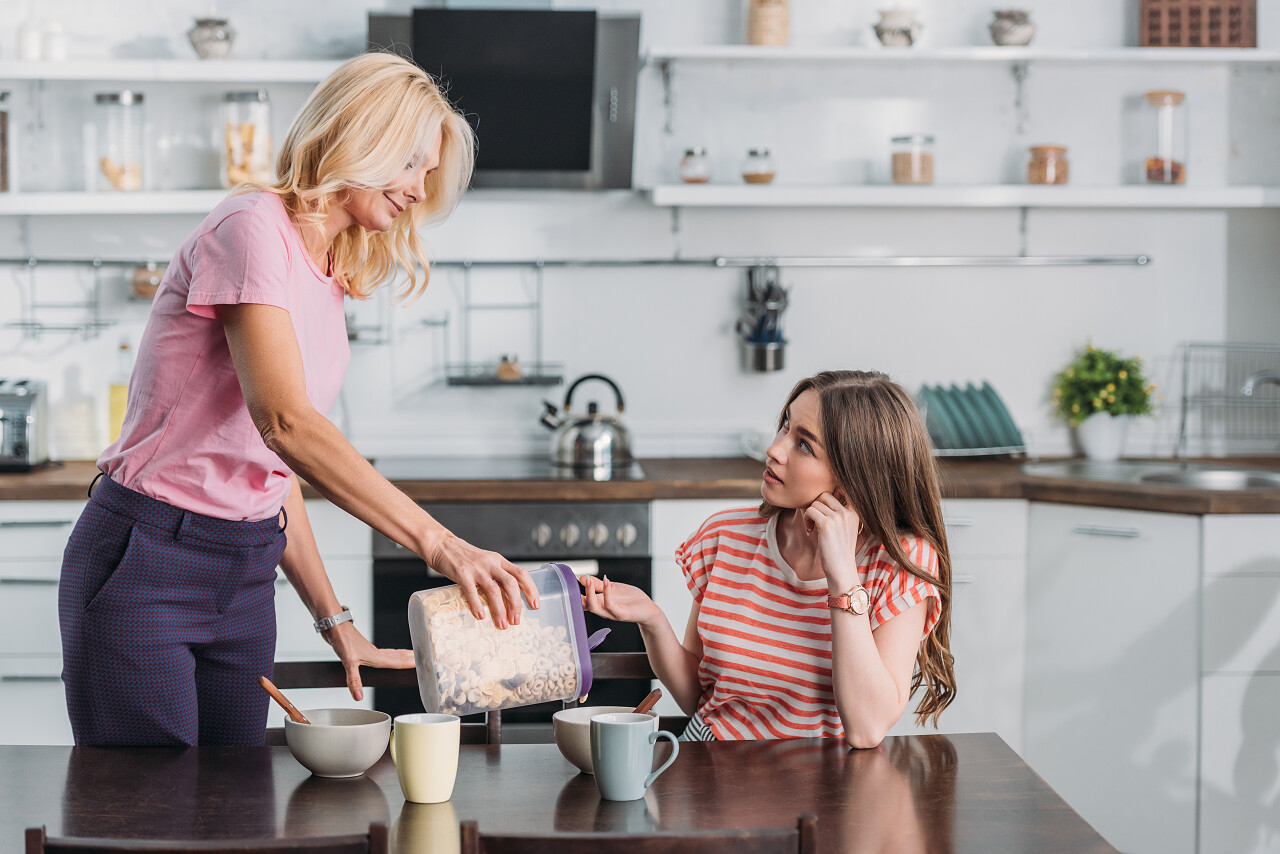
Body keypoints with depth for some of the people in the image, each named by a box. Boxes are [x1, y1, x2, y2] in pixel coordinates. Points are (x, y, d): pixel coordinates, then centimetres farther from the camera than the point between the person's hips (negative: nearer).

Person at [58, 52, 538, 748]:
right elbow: (283, 421, -28)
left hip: (247, 576, 8)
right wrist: (437, 543, -34)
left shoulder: (329, 283, 13)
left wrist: (335, 621, 10)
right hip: (146, 565, -8)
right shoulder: (253, 228, -14)